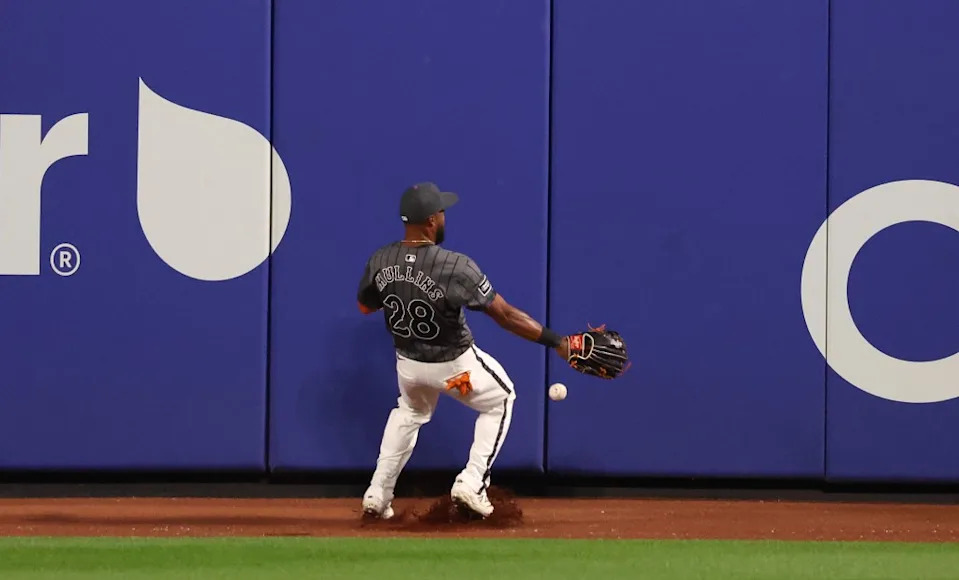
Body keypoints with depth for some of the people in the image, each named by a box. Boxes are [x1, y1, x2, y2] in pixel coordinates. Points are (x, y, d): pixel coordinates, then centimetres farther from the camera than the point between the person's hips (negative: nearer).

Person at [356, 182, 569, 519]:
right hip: (454, 365, -4)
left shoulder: (380, 262, -18)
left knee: (410, 412, 34)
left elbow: (365, 306, 2)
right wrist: (556, 341, -21)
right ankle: (472, 482, 14)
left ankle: (377, 495, 28)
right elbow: (505, 315, -27)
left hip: (408, 362, 4)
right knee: (500, 400, 24)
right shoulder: (456, 267, -31)